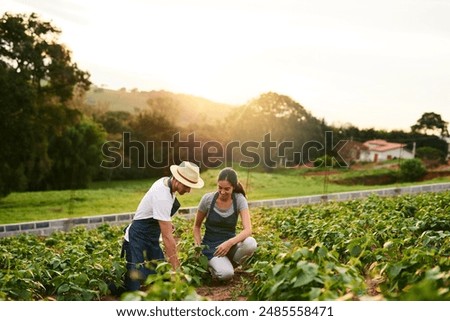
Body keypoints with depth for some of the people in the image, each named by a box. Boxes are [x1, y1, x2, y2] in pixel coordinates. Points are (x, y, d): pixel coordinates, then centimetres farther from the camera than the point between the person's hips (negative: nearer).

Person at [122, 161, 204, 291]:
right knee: (139, 285, -16)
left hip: (151, 239, 9)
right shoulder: (163, 197, -31)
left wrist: (167, 223, 9)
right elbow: (167, 237, -30)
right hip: (138, 240, -9)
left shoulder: (166, 181, -3)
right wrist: (177, 269, -29)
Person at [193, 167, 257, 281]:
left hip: (230, 243, 2)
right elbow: (197, 226, 4)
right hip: (210, 246, -2)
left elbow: (248, 230, -21)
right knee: (226, 274, -32)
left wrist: (229, 243, -37)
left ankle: (229, 263, -2)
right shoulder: (208, 199, -10)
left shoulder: (239, 200, -11)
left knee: (251, 243, -32)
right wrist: (199, 246, -12)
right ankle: (211, 264, 5)